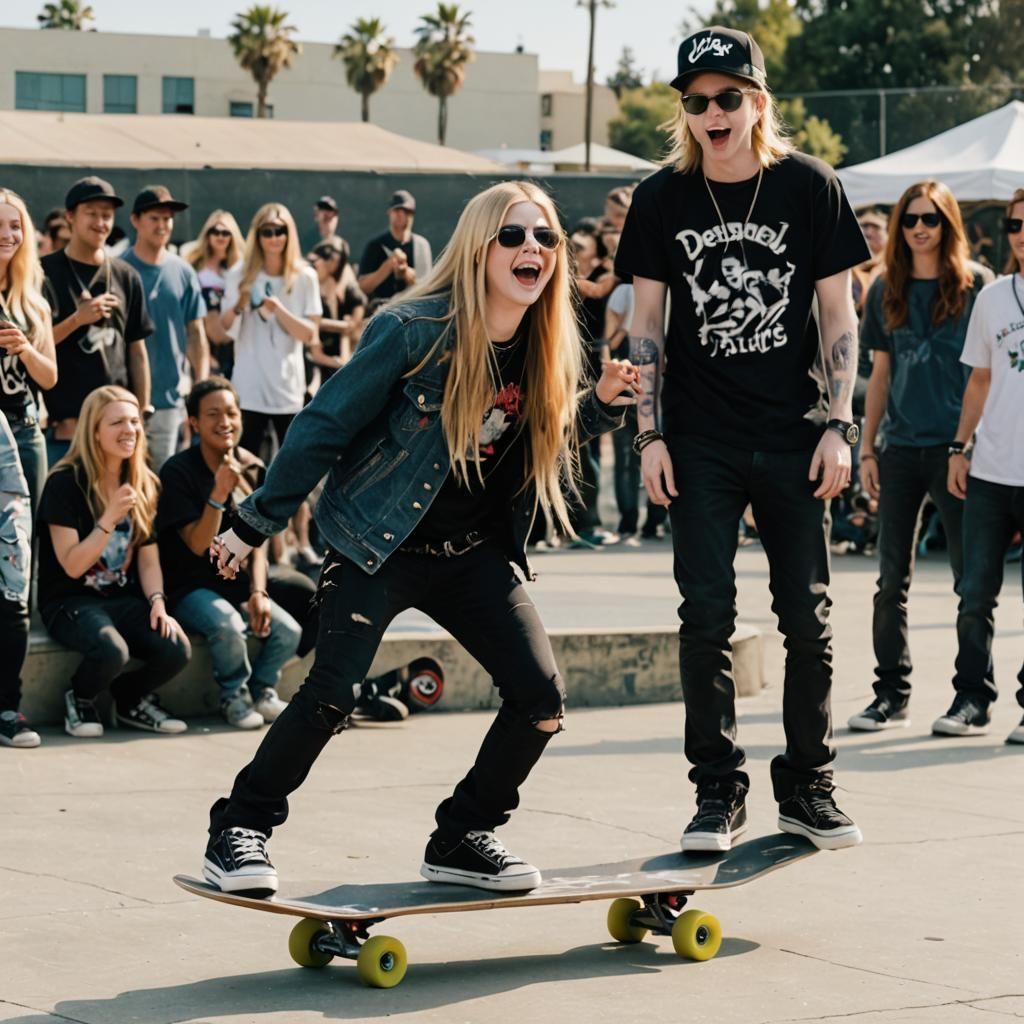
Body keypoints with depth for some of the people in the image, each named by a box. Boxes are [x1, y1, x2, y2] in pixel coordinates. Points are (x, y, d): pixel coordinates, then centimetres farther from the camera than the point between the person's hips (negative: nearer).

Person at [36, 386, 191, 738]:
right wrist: (108, 520, -26)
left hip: (124, 600, 5)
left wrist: (157, 602, -11)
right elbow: (72, 566, -14)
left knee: (177, 651, -22)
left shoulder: (143, 485, 8)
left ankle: (129, 699, 10)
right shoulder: (65, 482, -11)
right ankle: (80, 700, 0)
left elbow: (148, 559, 8)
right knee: (112, 651, -36)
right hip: (70, 601, -5)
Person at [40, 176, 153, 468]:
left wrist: (142, 413, 8)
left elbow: (136, 350, 13)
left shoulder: (126, 276, 11)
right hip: (62, 424, -3)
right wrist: (78, 319, -17)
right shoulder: (46, 273, 0)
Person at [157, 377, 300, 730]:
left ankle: (261, 691, 11)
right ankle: (234, 697, -6)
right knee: (228, 625, -34)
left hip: (238, 584, 5)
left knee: (287, 631, -17)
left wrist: (258, 592, -8)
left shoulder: (252, 469, 3)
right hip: (190, 590, -5)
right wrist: (219, 493, -30)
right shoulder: (178, 472, -13)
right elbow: (198, 545, -18)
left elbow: (257, 541, 7)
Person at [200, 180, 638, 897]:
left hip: (476, 552, 5)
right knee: (333, 695, -17)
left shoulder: (548, 349, -1)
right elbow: (325, 426, -11)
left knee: (542, 697, -6)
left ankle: (462, 839, 12)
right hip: (381, 542, -5)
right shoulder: (414, 330, -18)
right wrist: (255, 525, -8)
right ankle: (240, 831, 2)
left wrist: (602, 403, -4)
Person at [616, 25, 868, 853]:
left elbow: (837, 312, 2)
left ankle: (808, 786, 16)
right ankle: (719, 792, 9)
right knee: (707, 617, -1)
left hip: (792, 439, 0)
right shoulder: (663, 198, -1)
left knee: (808, 617, 3)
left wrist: (839, 425, -4)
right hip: (701, 442, 0)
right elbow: (648, 321, 4)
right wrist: (650, 433, -2)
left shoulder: (810, 187, -3)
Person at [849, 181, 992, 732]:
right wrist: (866, 448, 8)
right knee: (892, 578, 4)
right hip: (901, 446, 4)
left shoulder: (975, 284, -1)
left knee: (970, 575, 0)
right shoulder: (887, 291, 10)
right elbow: (881, 373, 13)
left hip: (958, 445, -4)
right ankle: (892, 693, 11)